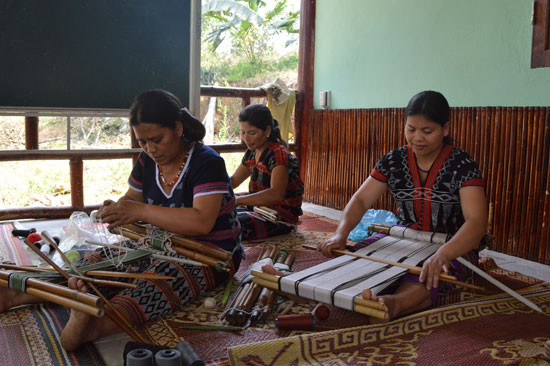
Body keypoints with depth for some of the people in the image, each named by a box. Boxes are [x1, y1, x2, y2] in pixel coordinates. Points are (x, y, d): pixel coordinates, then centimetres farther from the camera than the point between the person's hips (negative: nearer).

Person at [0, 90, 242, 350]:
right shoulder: (147, 161, 7)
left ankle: (95, 326, -60)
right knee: (100, 261, -13)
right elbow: (131, 199, 19)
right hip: (159, 244, 8)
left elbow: (202, 222, -28)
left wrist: (139, 211, -27)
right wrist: (116, 210, -7)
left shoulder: (206, 163, -16)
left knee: (167, 274, -38)